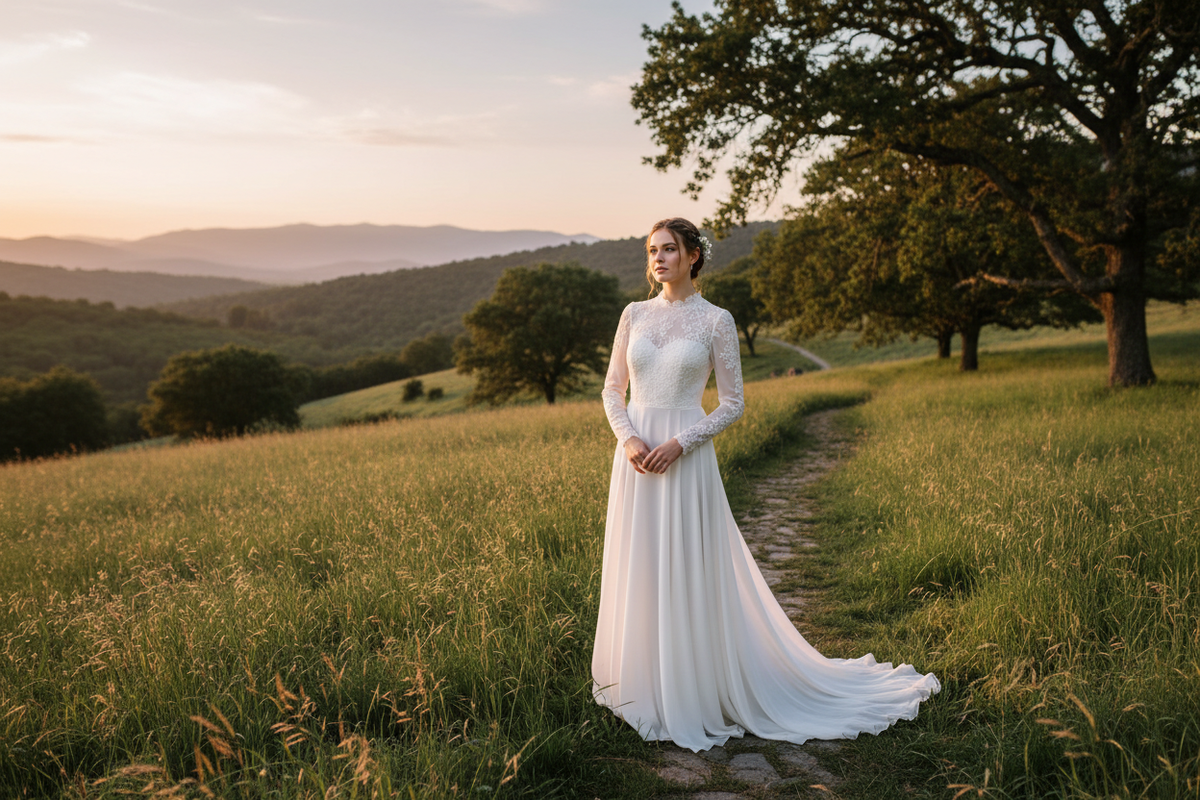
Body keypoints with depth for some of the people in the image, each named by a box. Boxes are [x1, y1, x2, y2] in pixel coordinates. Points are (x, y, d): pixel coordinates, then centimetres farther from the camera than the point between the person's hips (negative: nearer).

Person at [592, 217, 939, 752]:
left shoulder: (716, 321, -1)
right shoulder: (634, 315, 9)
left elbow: (732, 405, -1)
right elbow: (612, 389, 11)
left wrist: (679, 443, -14)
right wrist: (628, 438, -8)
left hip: (687, 460, -4)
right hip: (635, 458, 4)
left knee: (689, 573, 0)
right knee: (638, 572, 9)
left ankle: (693, 694, 15)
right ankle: (643, 685, 24)